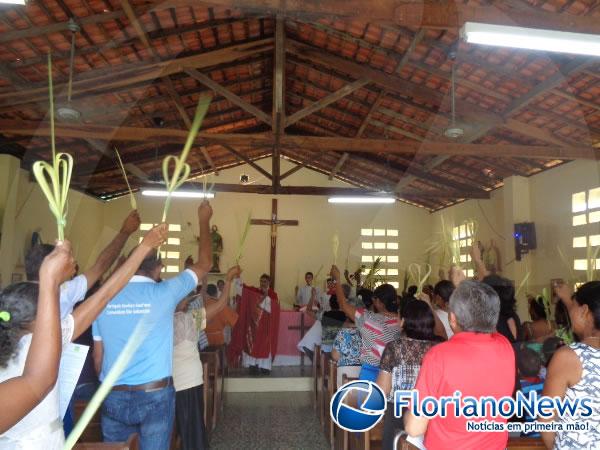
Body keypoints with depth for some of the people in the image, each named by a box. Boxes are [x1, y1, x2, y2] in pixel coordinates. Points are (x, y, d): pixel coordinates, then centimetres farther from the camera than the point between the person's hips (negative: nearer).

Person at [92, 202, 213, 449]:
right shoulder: (163, 293, -11)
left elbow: (98, 355, 8)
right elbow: (204, 264, -1)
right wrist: (204, 220, 9)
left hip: (113, 397, 3)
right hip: (154, 395, -3)